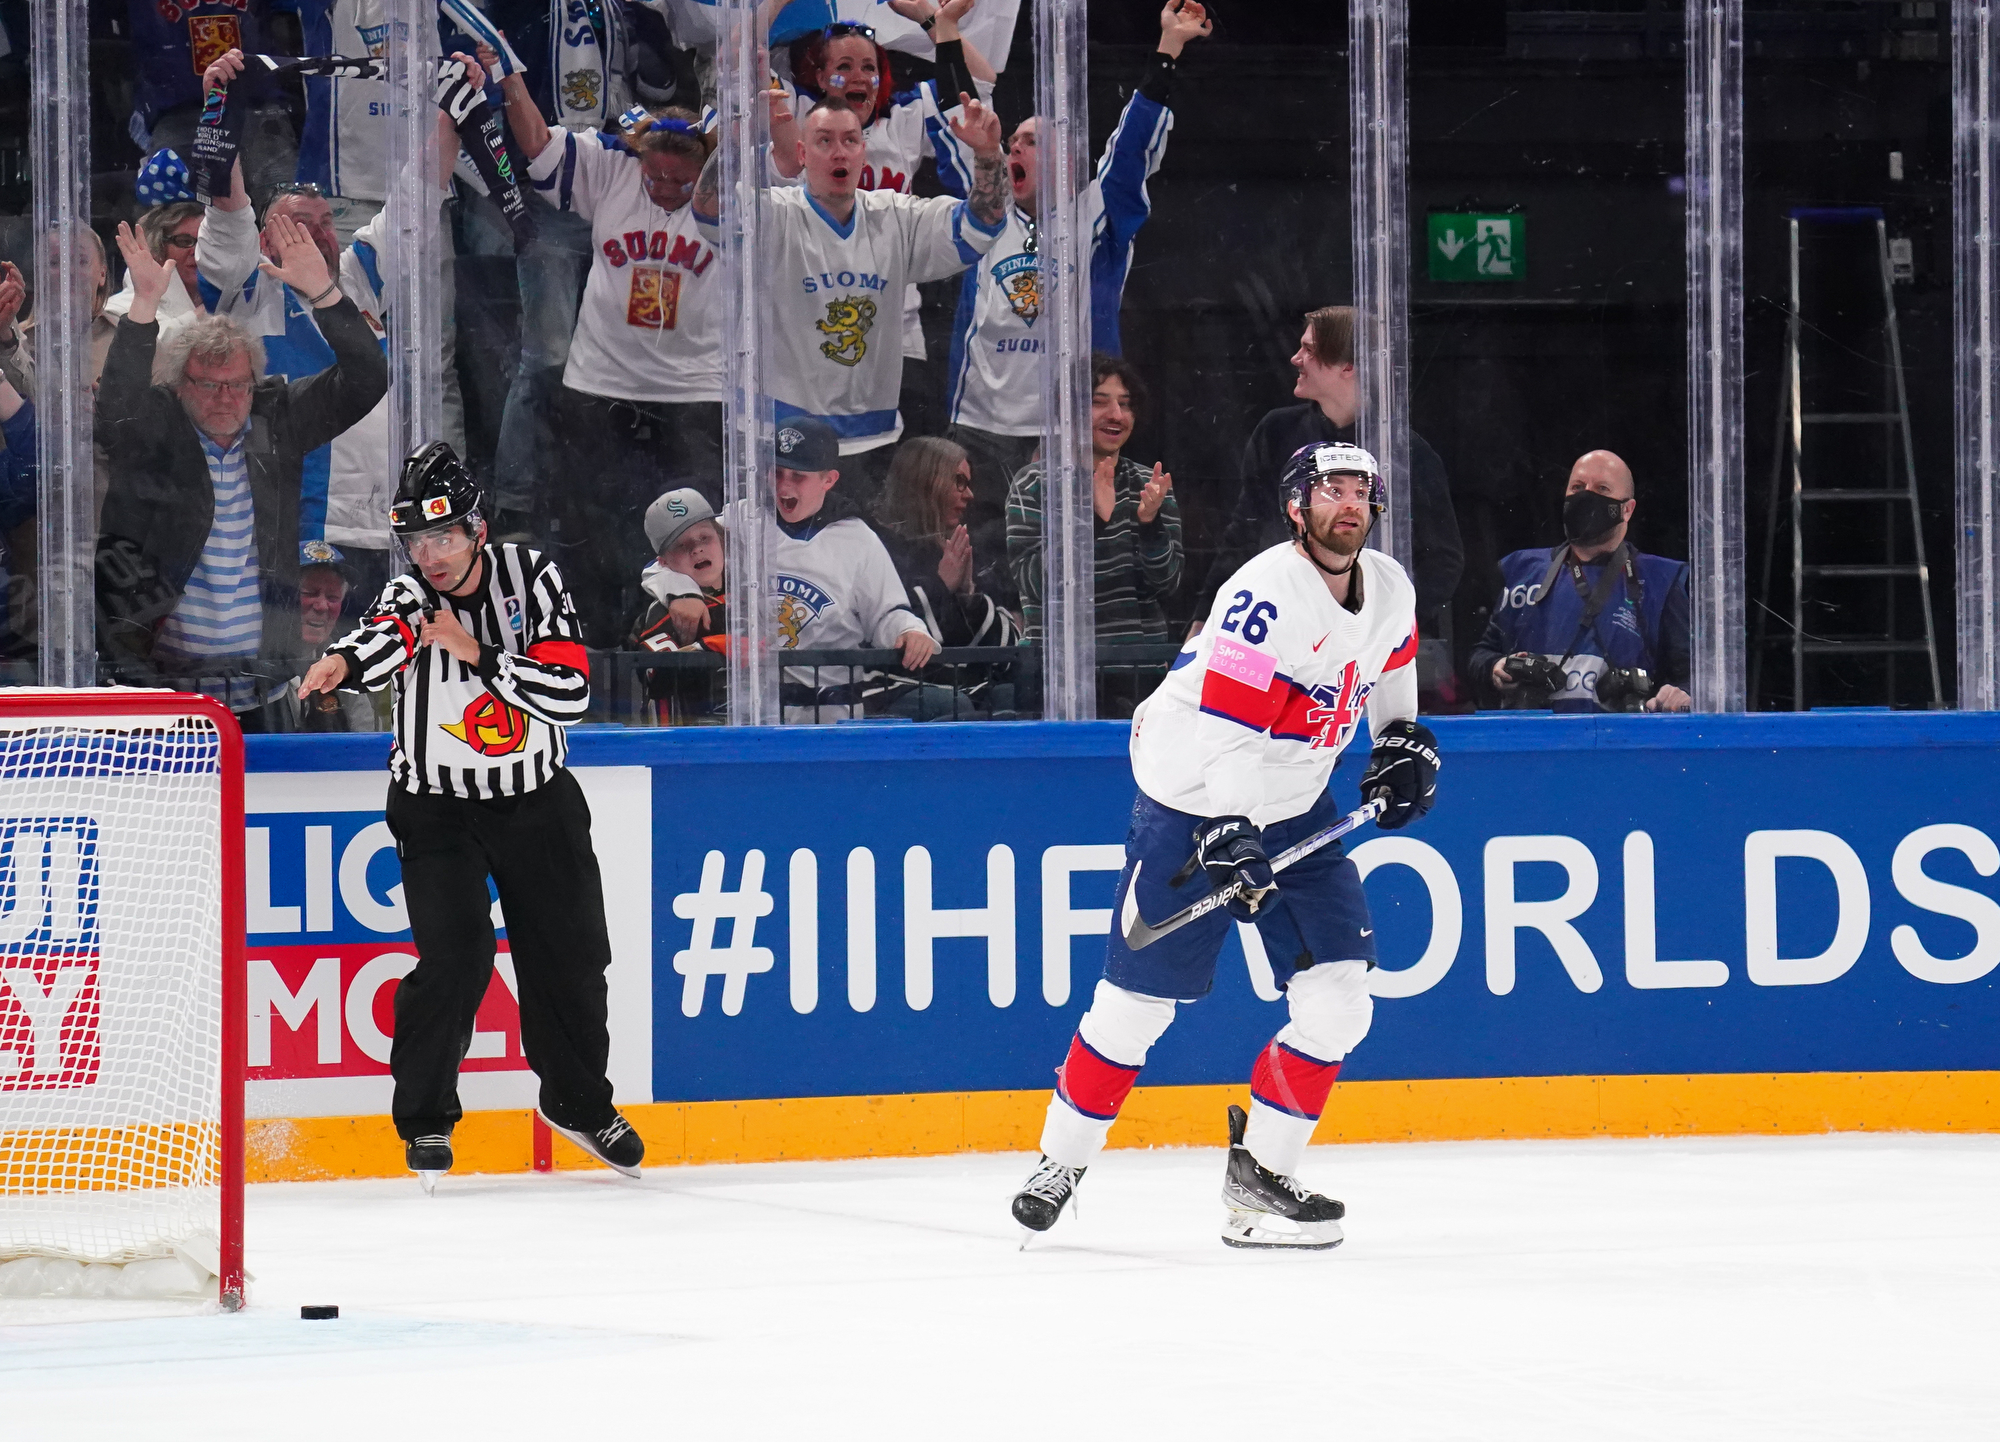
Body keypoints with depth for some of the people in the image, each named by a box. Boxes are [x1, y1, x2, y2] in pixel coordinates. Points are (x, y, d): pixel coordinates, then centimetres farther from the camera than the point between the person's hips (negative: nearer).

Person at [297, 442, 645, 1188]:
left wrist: (477, 654, -30)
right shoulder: (410, 599, -16)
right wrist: (343, 660, -64)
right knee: (455, 957, -18)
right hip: (437, 809, -2)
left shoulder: (530, 576, -11)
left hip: (537, 800, 2)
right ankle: (425, 1118, -1)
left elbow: (569, 693, -19)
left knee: (569, 957, 9)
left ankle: (578, 1100, 33)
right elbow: (385, 636, -41)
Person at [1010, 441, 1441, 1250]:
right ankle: (1062, 1160, 17)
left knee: (1337, 999, -5)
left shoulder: (1391, 590, 0)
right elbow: (1224, 731, -29)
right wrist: (1228, 839, -35)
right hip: (1194, 798, -7)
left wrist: (1401, 741, 15)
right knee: (1138, 1001, -1)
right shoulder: (1267, 596, -24)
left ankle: (1259, 1172, 6)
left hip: (1297, 809, 7)